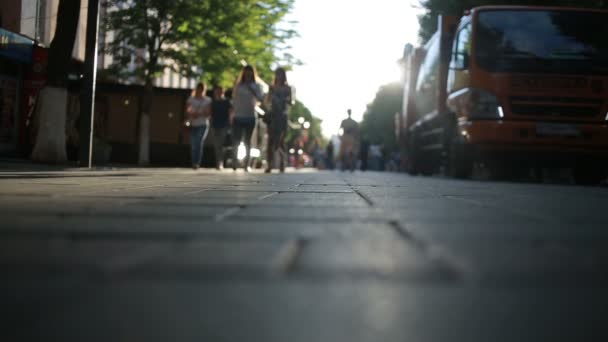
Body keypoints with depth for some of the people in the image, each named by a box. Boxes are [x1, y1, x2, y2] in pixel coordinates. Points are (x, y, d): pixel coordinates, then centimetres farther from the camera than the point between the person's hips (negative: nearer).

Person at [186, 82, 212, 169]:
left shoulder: (207, 100, 5)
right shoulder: (190, 99, 10)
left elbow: (209, 113, -1)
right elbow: (187, 112, 6)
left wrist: (199, 114, -16)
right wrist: (191, 114, -15)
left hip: (203, 125, -2)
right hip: (193, 125, 2)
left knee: (199, 142, -20)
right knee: (193, 145, -1)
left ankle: (197, 163, -21)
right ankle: (194, 163, 9)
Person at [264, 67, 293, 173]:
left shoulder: (287, 88, 8)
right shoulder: (272, 87, 9)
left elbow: (290, 102, 3)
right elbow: (267, 101, 3)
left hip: (282, 116, 0)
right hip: (272, 115, 0)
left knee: (281, 140, -3)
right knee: (271, 140, -5)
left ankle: (282, 163, 3)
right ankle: (269, 164, -6)